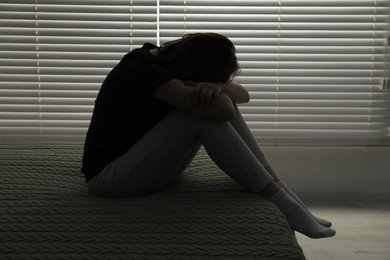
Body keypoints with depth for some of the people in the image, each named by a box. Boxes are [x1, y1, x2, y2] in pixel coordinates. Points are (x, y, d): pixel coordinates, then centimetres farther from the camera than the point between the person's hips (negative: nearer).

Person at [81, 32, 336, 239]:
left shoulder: (166, 61, 3)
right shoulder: (143, 69, -24)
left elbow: (242, 94, -1)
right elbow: (222, 111, -32)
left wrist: (217, 87, -23)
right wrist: (217, 92, -10)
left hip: (139, 161, 9)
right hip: (110, 175, -8)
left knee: (222, 101, -8)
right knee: (207, 111, -26)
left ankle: (276, 183, -12)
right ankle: (280, 202, -20)